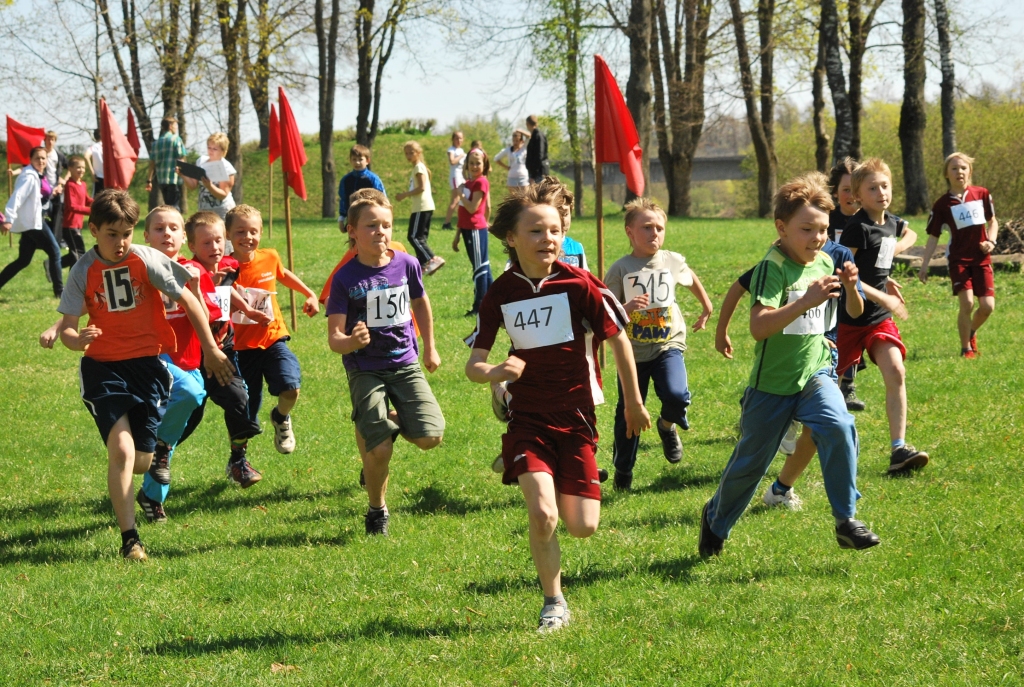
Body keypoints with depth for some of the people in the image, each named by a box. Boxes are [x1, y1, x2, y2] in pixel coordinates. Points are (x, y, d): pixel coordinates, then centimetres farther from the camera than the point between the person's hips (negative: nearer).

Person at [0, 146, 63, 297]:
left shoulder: (35, 175, 16)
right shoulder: (29, 176, -16)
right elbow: (17, 197, -26)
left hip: (29, 222, 10)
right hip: (32, 222, -10)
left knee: (23, 260, 11)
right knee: (54, 251, -3)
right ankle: (59, 291, 2)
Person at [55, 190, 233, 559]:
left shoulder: (148, 260, -9)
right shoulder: (83, 271, -7)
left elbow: (187, 300, 1)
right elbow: (66, 327, -7)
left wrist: (211, 349, 3)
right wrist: (76, 339, -31)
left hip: (149, 363, 1)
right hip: (104, 367, -1)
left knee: (142, 461, 3)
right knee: (122, 450, -20)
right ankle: (129, 538, -14)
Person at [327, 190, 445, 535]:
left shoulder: (406, 265, -3)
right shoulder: (346, 279, -12)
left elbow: (420, 302, 18)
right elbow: (334, 338, -13)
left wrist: (429, 348, 24)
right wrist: (351, 342, -36)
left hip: (406, 364, 3)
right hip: (365, 370, -3)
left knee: (430, 436, -15)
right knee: (380, 451, -15)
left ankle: (395, 420, 21)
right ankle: (377, 510, 14)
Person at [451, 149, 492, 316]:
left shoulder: (481, 182, -12)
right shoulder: (469, 183, 14)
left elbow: (472, 208, -21)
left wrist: (461, 193, -9)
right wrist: (457, 234, 20)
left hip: (476, 230, -9)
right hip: (468, 229, 9)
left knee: (480, 268, -3)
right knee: (482, 268, 13)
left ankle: (479, 307, 0)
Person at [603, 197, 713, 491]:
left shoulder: (673, 262, -1)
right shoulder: (620, 269, -8)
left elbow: (693, 281, 23)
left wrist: (707, 309, 35)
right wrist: (627, 308, -28)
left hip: (668, 346, 1)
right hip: (633, 351, 0)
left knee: (676, 396, -25)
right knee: (628, 412, 7)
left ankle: (668, 425, 11)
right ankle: (623, 471, 27)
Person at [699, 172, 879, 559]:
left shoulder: (824, 263, 1)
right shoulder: (773, 268, -19)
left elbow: (854, 312, 12)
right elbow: (759, 327, -32)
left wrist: (850, 286, -10)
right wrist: (806, 301, -42)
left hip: (815, 373, 4)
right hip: (772, 382, -4)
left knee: (839, 428, -25)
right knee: (751, 463, 9)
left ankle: (846, 521, -16)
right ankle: (716, 520, 37)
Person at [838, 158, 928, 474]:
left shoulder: (891, 223, 6)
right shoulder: (858, 227, -17)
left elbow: (910, 234, 31)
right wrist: (878, 294, -25)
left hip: (879, 317, 6)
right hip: (849, 317, -6)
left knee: (895, 373, -11)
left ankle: (899, 449, -14)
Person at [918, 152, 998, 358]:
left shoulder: (982, 194, 3)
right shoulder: (942, 204, -3)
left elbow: (992, 221, 16)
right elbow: (933, 237, 2)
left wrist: (991, 241, -3)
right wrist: (924, 265, -2)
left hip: (982, 259, 2)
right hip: (959, 259, -2)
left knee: (987, 306, -6)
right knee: (967, 303, -16)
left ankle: (971, 333, 26)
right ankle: (966, 348, 2)